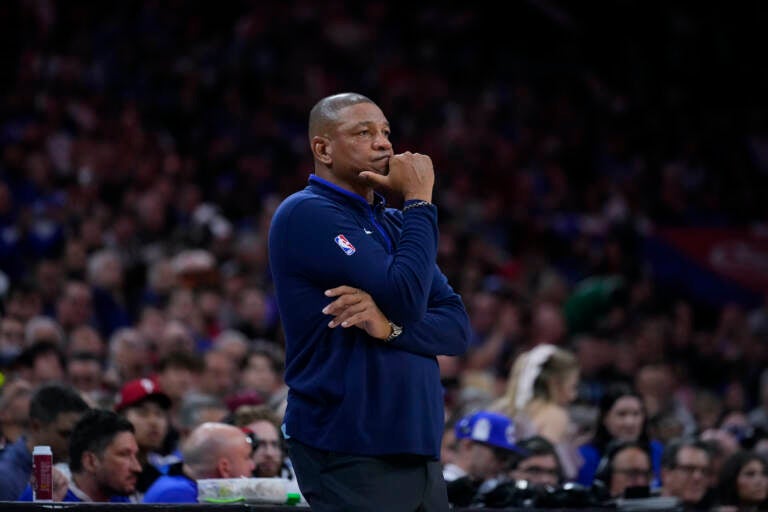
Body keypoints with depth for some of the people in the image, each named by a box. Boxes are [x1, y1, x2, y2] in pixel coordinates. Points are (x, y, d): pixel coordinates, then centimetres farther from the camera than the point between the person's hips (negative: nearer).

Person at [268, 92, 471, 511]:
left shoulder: (394, 224, 16)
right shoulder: (306, 214, -9)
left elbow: (457, 327, 5)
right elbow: (407, 297, -18)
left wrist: (390, 326, -14)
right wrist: (419, 201, -8)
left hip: (418, 451, 7)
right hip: (351, 455, -7)